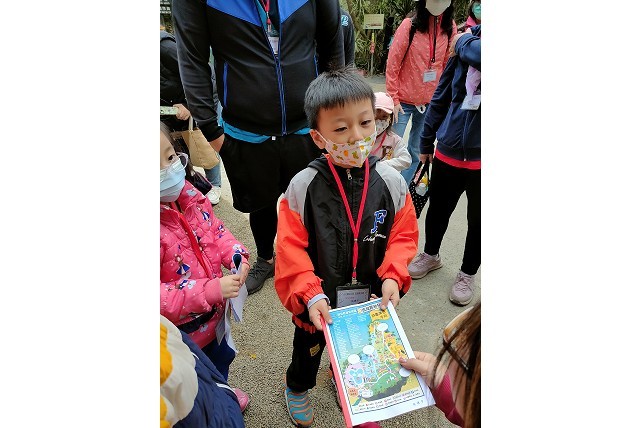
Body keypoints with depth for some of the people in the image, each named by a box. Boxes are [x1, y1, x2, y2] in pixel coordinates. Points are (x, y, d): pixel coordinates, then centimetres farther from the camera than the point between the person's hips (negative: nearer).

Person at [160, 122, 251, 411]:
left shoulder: (188, 195, -13)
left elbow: (215, 229, 2)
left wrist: (235, 253, -16)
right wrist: (212, 290, -37)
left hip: (214, 313, 7)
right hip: (182, 331, -6)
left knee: (220, 358, 35)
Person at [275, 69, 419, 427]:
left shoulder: (391, 181, -15)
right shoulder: (303, 186, -22)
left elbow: (404, 234, -6)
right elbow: (291, 248, -18)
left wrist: (392, 276, -18)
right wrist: (309, 294, -25)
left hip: (371, 298, 3)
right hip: (318, 302, -2)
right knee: (308, 349, 26)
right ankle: (298, 388, 61)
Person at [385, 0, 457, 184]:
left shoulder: (450, 27, 2)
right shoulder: (410, 25, -9)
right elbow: (392, 63, -8)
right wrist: (394, 99, -9)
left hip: (431, 102, 4)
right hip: (404, 101, -3)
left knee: (416, 152, 8)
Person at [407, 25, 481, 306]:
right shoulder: (468, 37, 4)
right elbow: (441, 96, 9)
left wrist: (465, 42, -10)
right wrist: (427, 141, 11)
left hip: (477, 157, -3)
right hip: (448, 151, 3)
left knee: (477, 220, 12)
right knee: (438, 210, 17)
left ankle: (467, 274, 34)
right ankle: (430, 255, 43)